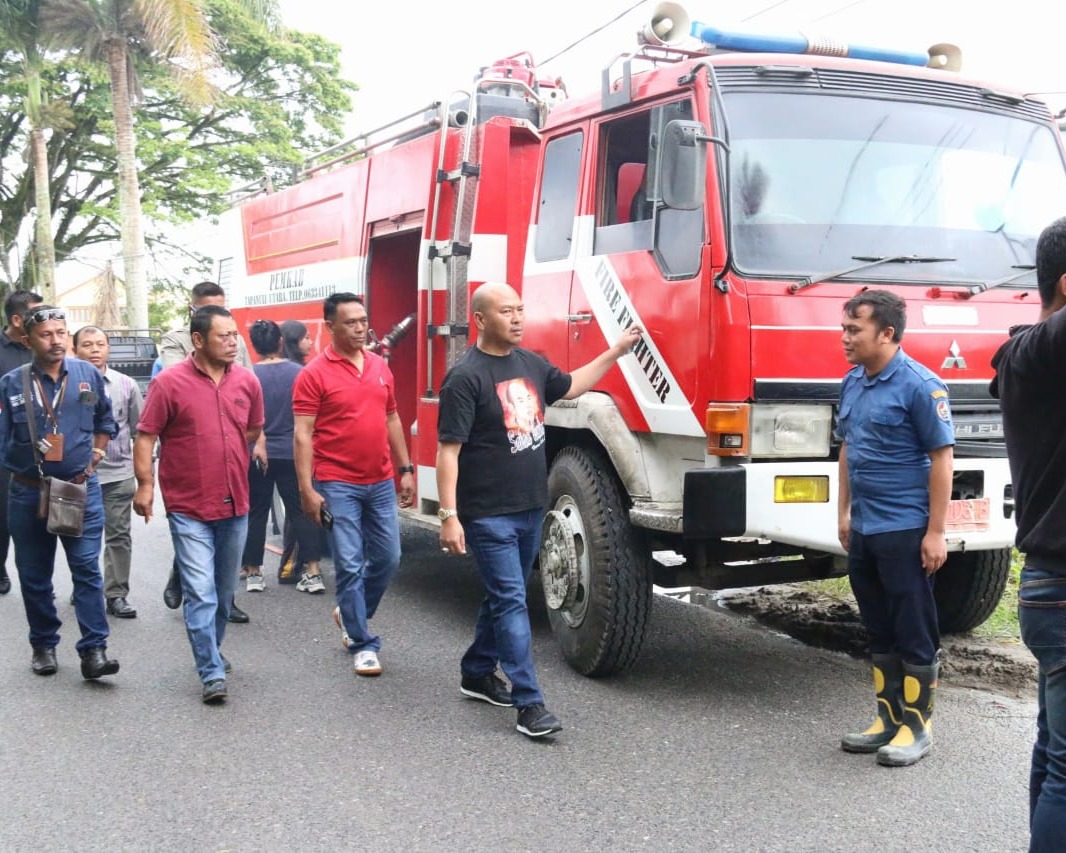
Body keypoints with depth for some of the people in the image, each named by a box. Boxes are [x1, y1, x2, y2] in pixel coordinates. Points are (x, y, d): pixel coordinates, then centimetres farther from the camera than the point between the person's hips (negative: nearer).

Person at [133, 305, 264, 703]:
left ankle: (212, 652, 36)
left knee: (224, 592, 17)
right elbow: (146, 436, -7)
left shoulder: (247, 381, 3)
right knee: (200, 594, -8)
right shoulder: (169, 383, -10)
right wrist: (145, 483, -13)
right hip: (188, 508, -5)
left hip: (235, 505, 5)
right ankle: (212, 673, -3)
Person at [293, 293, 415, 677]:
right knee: (350, 565, -2)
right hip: (338, 485, -6)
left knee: (387, 558, 12)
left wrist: (406, 470, 13)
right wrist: (307, 490, -16)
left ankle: (350, 614, 35)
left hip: (381, 483, 6)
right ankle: (362, 644, 9)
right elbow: (303, 436, -11)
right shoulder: (315, 374, -9)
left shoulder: (380, 367, 8)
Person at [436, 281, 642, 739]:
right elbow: (448, 451, -18)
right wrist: (449, 516, -23)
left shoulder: (530, 362, 8)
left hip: (531, 508, 8)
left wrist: (616, 351, 26)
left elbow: (569, 387, 28)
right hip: (488, 513, -8)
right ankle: (529, 704, -4)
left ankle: (477, 673, 34)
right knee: (511, 602, -7)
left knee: (504, 596, 17)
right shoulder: (466, 376, -15)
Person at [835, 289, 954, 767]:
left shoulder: (920, 385, -14)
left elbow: (941, 458, -14)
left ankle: (916, 727, 14)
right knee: (879, 630, 15)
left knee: (914, 633, 3)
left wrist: (936, 532, -16)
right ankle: (888, 718, 27)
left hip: (905, 531, -8)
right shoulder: (852, 383, 9)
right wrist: (844, 512, 17)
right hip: (863, 531, 8)